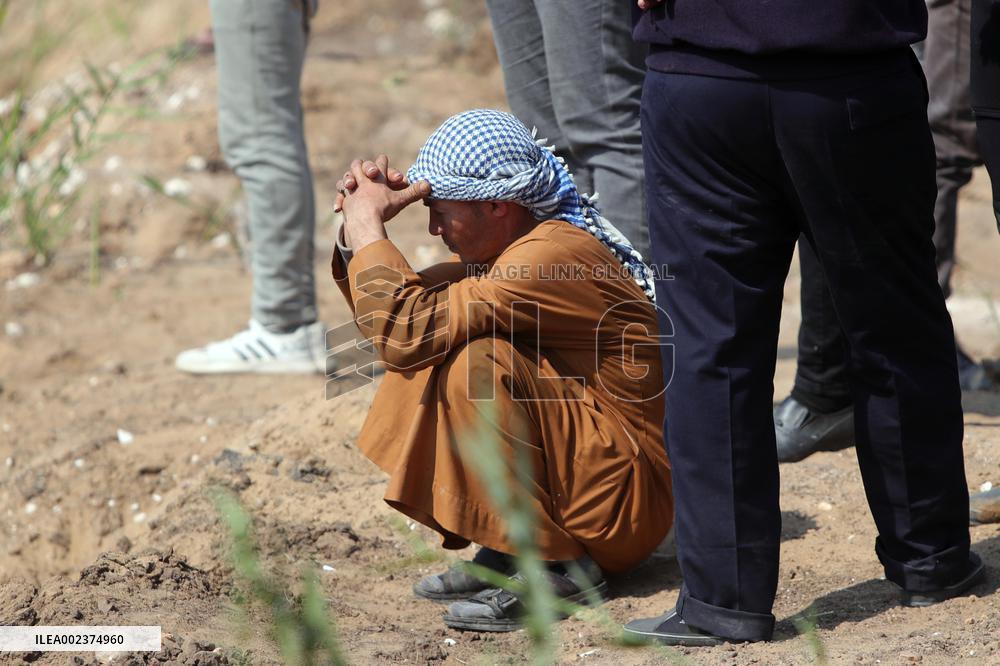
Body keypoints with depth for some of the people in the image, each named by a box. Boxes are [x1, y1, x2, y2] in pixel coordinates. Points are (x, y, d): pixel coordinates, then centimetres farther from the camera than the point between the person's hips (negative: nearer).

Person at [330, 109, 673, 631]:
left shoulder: (554, 256, -23)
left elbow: (404, 332, -29)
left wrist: (368, 228, -16)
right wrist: (358, 226, -4)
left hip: (629, 503, -10)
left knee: (478, 365, -26)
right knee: (424, 370, 3)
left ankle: (554, 566, -17)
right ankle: (504, 551, 2)